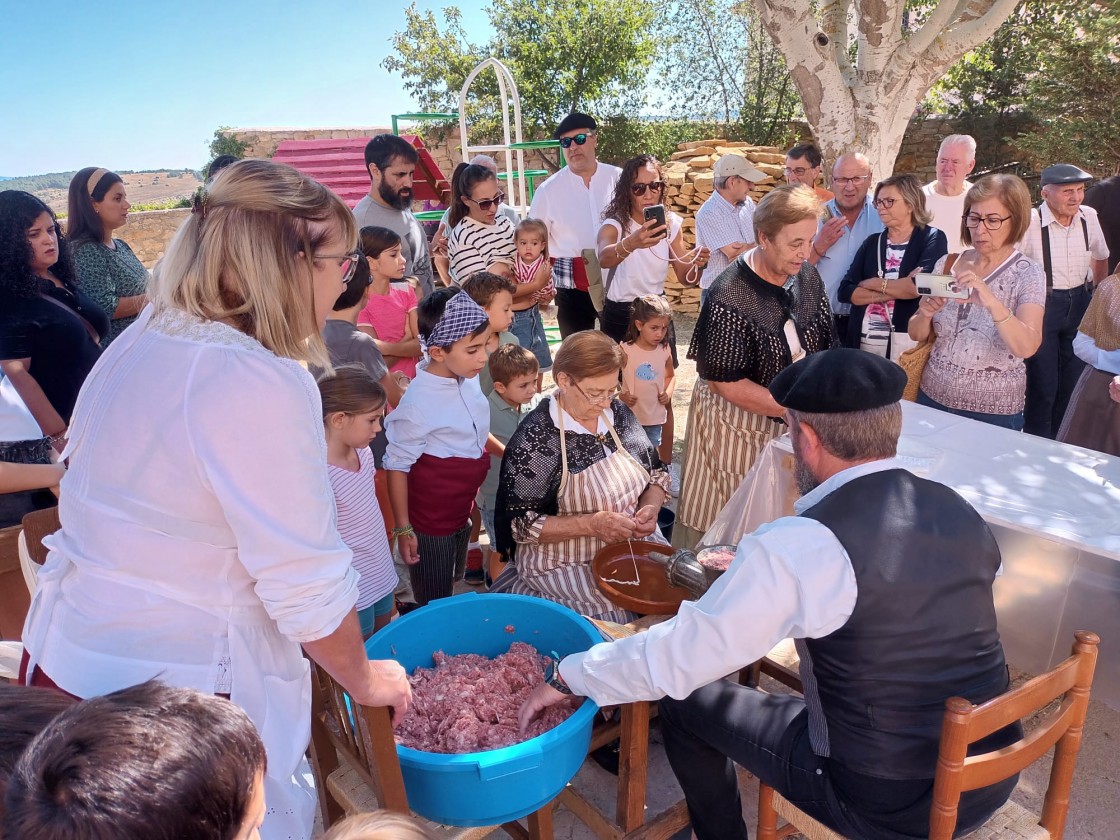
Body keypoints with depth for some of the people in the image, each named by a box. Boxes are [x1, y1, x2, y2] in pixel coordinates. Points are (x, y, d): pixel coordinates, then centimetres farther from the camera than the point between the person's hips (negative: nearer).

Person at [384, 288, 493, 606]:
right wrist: (403, 529, -12)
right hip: (430, 522, -7)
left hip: (462, 511, 7)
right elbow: (397, 467, -17)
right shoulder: (418, 402, -27)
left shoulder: (469, 378, -7)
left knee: (451, 591, 25)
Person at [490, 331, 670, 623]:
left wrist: (650, 507, -11)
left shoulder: (618, 413, 2)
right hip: (566, 564, -6)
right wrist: (592, 524, -25)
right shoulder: (535, 439, -17)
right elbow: (518, 523, -15)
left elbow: (657, 475, 11)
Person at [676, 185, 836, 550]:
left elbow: (825, 346, 7)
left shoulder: (807, 276, -3)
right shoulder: (730, 297, -23)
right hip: (737, 426, -6)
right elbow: (728, 383, -21)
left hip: (791, 423, 6)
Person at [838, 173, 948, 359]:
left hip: (908, 342, -4)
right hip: (863, 341, 4)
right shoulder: (872, 242, 11)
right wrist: (897, 291, -12)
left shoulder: (932, 238, 0)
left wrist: (873, 283, -5)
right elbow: (845, 291, -1)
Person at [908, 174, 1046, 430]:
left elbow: (1026, 348, -24)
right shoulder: (946, 264, 1)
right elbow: (917, 334, 4)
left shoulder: (1027, 274, -9)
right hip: (933, 398, 3)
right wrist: (925, 314, -18)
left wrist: (991, 302, -39)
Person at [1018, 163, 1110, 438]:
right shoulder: (1029, 222, -17)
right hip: (1041, 305, -6)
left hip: (1080, 304, 6)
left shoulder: (1089, 217, 2)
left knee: (1073, 380, 12)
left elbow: (1101, 257, 20)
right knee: (1042, 384, -1)